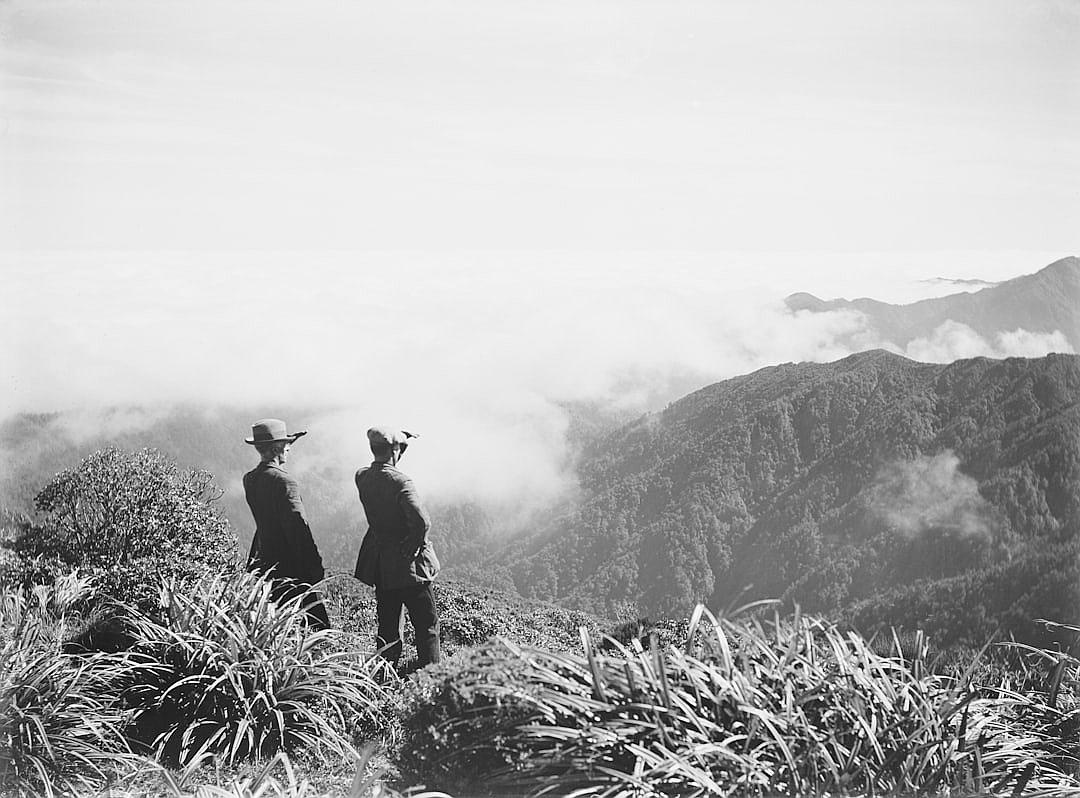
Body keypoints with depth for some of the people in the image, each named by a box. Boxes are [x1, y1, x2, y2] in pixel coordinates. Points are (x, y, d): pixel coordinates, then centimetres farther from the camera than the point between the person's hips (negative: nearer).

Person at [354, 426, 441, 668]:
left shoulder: (362, 477, 0)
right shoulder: (400, 482, -21)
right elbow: (422, 521, -31)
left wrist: (398, 443, 12)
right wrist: (414, 546, -13)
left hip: (380, 566, 7)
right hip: (409, 566, -7)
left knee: (387, 628, 16)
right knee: (427, 625, 4)